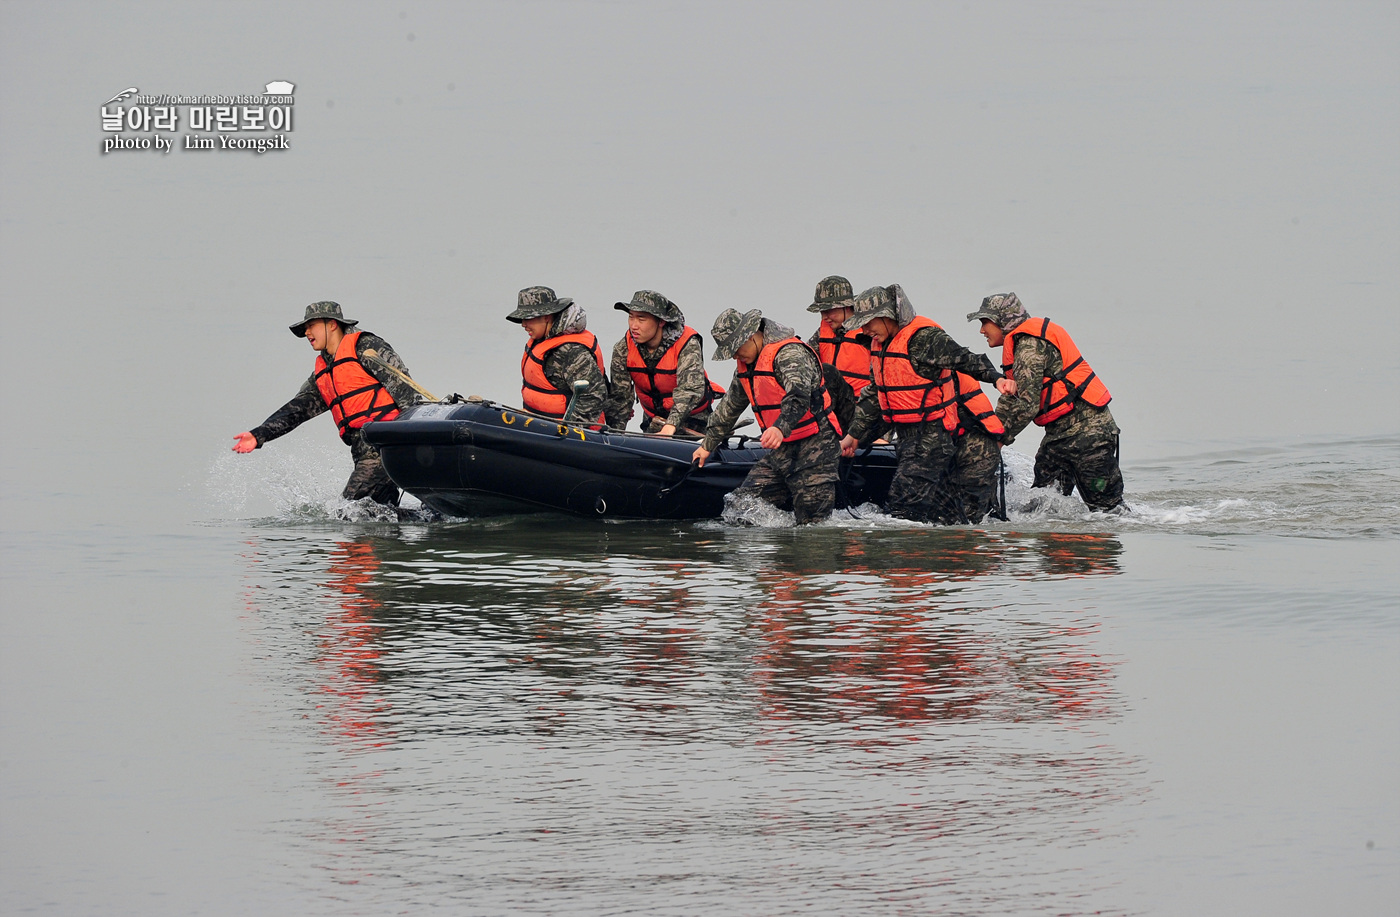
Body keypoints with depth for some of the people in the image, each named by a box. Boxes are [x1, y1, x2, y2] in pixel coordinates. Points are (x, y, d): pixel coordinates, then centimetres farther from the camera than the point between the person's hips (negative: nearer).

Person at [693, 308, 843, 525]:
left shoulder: (789, 353, -17)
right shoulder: (745, 365, 13)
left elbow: (799, 395, -35)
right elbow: (729, 406, 29)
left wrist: (781, 428, -53)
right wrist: (708, 445, 37)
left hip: (814, 444, -9)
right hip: (782, 450, 9)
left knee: (812, 522, -11)